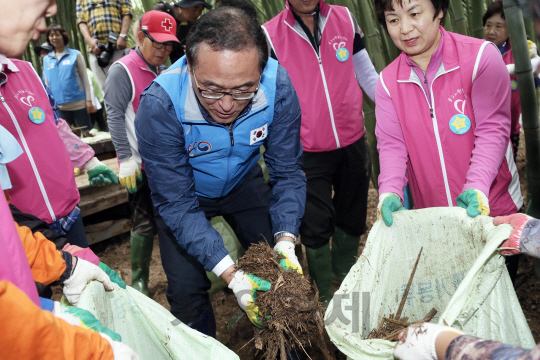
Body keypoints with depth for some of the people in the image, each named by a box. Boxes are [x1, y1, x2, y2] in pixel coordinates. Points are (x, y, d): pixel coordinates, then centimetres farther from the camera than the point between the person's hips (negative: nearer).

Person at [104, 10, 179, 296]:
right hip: (143, 164, -7)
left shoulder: (163, 71, 14)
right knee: (146, 222, -3)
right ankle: (139, 281, 13)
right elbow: (115, 116, -15)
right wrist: (126, 158, -21)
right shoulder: (122, 71, -9)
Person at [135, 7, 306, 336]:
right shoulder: (159, 105, -36)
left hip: (244, 182, 2)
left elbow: (287, 173, -18)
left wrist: (285, 242, -32)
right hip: (184, 192, -2)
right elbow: (177, 204, -30)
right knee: (187, 290, -7)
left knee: (282, 268, 2)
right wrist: (230, 274, -38)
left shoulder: (278, 86, -29)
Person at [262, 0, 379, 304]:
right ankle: (324, 296, 23)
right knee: (316, 226, 3)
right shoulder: (270, 35, -7)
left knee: (352, 218, 17)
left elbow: (368, 76, 10)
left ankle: (345, 272, 41)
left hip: (353, 143, 3)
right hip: (307, 151, -3)